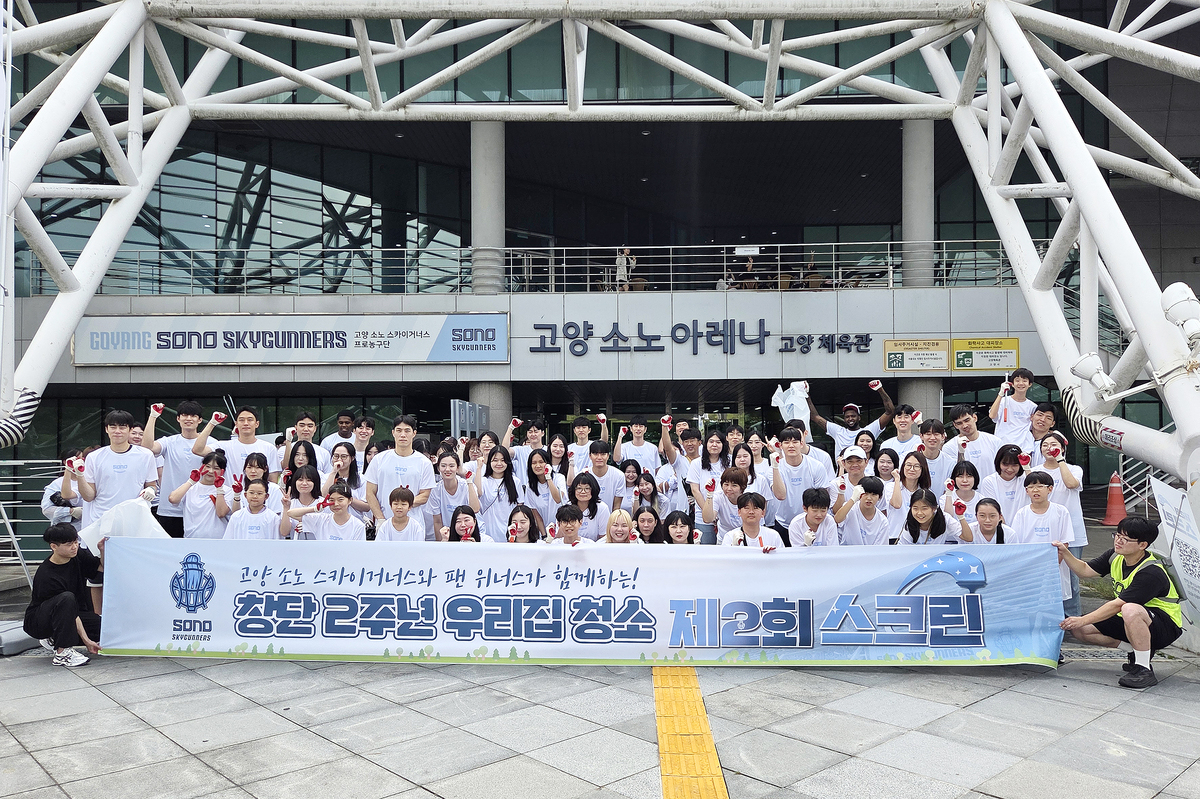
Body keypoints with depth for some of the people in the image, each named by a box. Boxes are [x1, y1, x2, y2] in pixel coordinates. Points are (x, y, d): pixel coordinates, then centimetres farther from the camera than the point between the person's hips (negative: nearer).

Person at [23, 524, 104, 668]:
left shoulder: (78, 556, -8)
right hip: (38, 622, -7)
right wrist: (86, 640, -23)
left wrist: (102, 551, -18)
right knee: (66, 598, -37)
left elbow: (102, 568, 5)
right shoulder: (46, 576, -26)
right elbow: (70, 608, -25)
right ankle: (62, 653, -27)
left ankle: (54, 639, 6)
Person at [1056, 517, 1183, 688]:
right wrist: (1065, 553, -15)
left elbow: (1117, 605, -30)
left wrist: (1082, 620, -28)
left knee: (1130, 610, -42)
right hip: (1132, 621, 9)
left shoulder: (1151, 572, -28)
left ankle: (1144, 670, -27)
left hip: (1165, 626, -9)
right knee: (1079, 630, -3)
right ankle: (1137, 652, 9)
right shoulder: (1115, 556, -2)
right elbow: (1084, 570, 3)